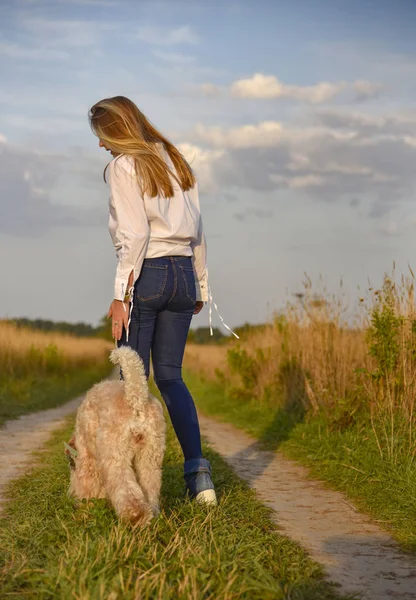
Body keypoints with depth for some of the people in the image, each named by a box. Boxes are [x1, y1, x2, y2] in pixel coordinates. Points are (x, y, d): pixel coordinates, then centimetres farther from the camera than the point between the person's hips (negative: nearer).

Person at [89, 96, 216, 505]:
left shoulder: (123, 166, -4)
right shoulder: (175, 161, 16)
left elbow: (134, 234, -13)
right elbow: (197, 229, 16)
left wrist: (121, 294, -12)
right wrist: (200, 285, 22)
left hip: (146, 273, -7)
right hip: (183, 273, 7)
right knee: (170, 376, 10)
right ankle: (197, 469, -2)